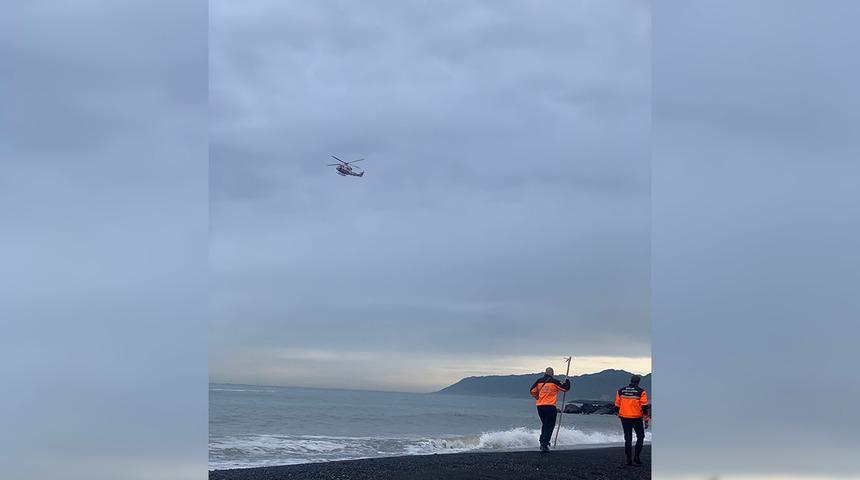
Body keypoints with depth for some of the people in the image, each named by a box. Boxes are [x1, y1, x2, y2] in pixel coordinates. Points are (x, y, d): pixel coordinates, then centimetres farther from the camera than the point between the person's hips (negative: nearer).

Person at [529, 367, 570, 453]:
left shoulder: (539, 381, 4)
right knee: (549, 426, -2)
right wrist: (567, 381, 24)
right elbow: (566, 388, 3)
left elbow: (532, 391, 4)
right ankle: (545, 444, -14)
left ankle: (542, 442, 24)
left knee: (544, 424, 22)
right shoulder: (555, 382, -4)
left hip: (540, 406, 4)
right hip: (550, 406, -4)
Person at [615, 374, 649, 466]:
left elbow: (617, 406, 8)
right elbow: (644, 407, -8)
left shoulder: (620, 391, 5)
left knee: (628, 439, 9)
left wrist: (620, 416, 20)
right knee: (640, 437, 14)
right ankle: (636, 456, 4)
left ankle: (628, 459, 6)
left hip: (624, 418, 3)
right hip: (637, 418, -3)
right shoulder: (641, 392, -6)